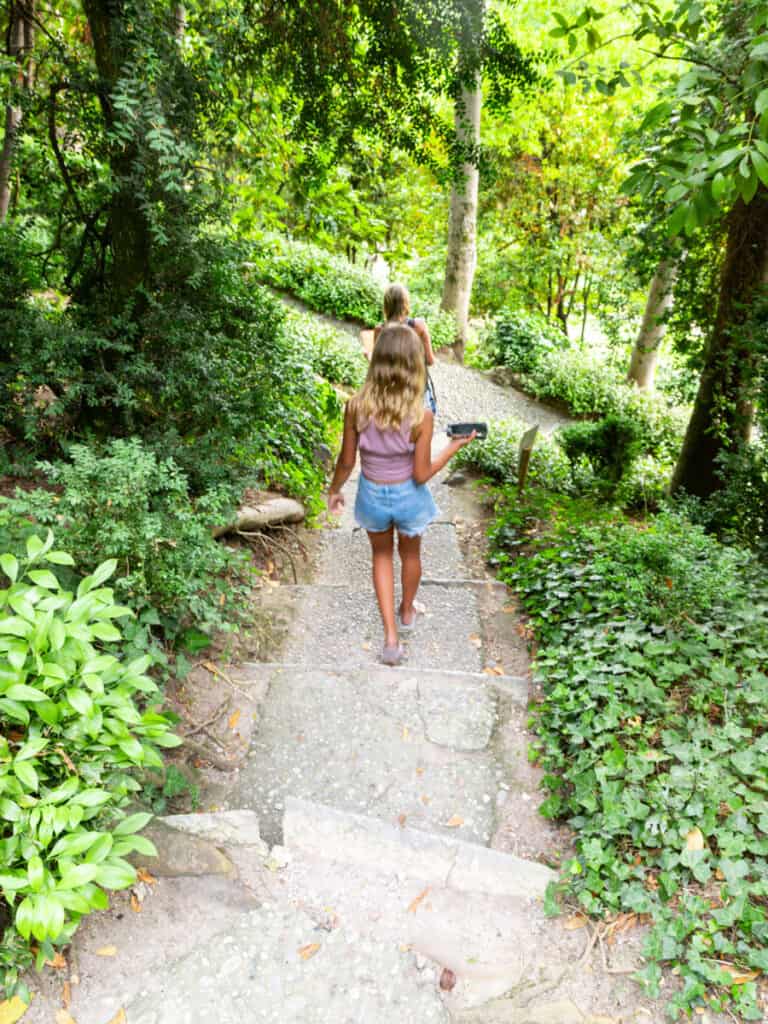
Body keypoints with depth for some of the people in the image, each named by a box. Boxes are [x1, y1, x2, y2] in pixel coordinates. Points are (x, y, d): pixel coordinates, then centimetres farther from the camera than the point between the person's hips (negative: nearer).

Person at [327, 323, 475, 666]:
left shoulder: (356, 406, -20)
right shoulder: (421, 416, -24)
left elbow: (347, 461, -9)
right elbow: (421, 474, -16)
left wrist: (334, 490, 10)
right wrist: (454, 446, -3)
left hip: (372, 495, 1)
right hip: (408, 497, -1)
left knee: (381, 555, 27)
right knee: (410, 553, 28)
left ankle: (390, 636, 21)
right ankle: (406, 613, 54)